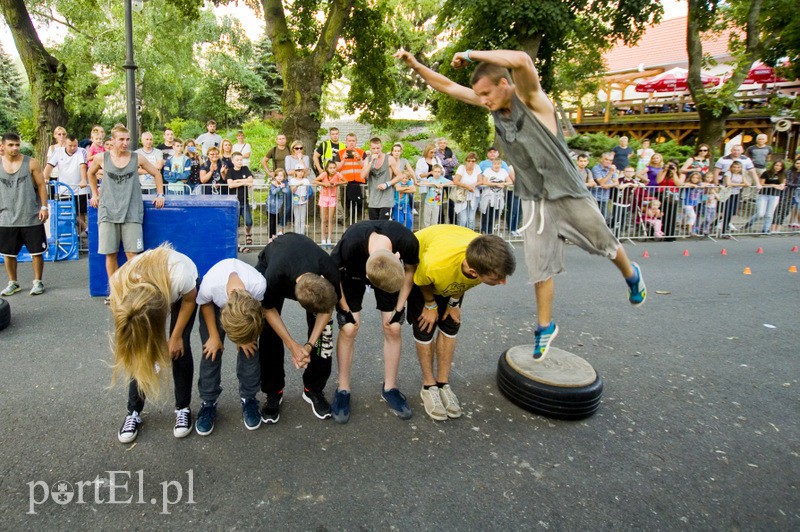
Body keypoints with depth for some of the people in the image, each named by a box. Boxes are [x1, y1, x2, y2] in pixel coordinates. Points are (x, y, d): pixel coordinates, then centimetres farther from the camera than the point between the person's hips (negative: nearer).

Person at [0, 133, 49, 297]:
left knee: (36, 252, 3)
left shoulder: (31, 163, -2)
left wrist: (44, 206, -7)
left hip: (32, 217, -2)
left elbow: (41, 185, 0)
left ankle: (38, 282, 17)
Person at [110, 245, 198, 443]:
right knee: (139, 351, -9)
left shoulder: (179, 275, -45)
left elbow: (189, 300, -20)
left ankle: (183, 408, 5)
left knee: (179, 347, -11)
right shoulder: (120, 288, -35)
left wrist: (176, 336, -14)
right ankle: (134, 412, 7)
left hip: (182, 289, -2)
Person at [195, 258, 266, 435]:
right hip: (215, 303, 0)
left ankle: (248, 399, 10)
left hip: (248, 301, 0)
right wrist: (214, 336, -10)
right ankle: (208, 402, 10)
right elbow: (205, 304, -15)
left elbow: (257, 307, -16)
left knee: (248, 348, -7)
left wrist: (246, 336, -12)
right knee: (211, 351, -6)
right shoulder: (210, 285, -42)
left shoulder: (259, 284, -42)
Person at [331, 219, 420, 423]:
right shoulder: (349, 244, -43)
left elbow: (410, 269, -13)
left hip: (391, 269, 2)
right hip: (353, 272, -1)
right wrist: (346, 311, -15)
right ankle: (343, 390, 9)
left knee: (393, 329, -4)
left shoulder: (408, 242, -37)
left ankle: (389, 388, 14)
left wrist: (399, 308, -12)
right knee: (348, 329, -10)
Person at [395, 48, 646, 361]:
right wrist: (415, 65, -3)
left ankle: (631, 275, 46)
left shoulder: (530, 98, -17)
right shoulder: (494, 104, 0)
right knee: (540, 265, 6)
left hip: (567, 192, -4)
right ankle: (545, 327, 22)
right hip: (535, 199, 5)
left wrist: (471, 55, -30)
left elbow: (522, 61, -39)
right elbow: (448, 86, 4)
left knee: (606, 245, 14)